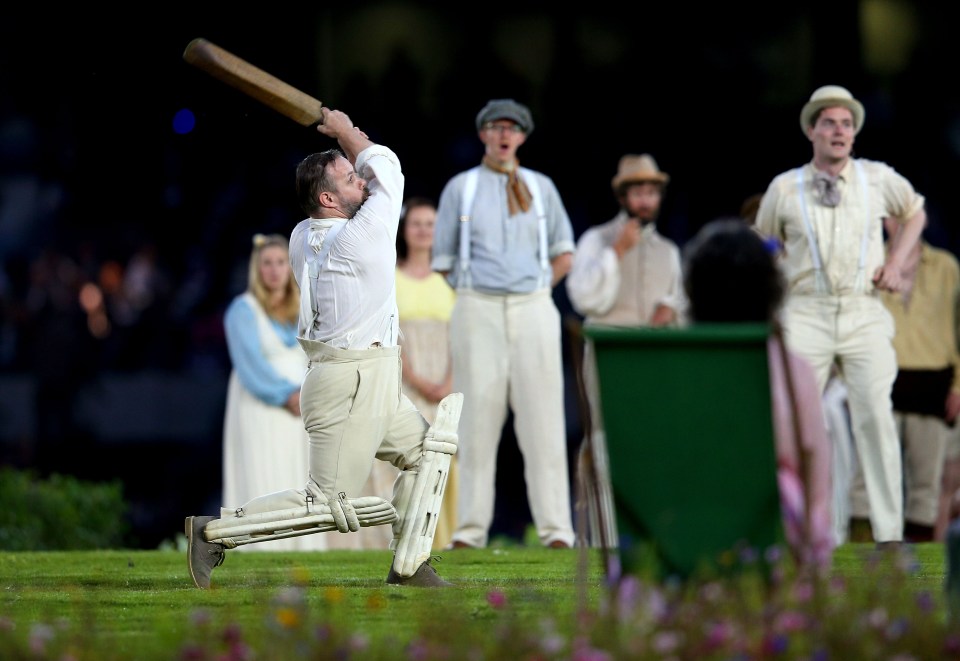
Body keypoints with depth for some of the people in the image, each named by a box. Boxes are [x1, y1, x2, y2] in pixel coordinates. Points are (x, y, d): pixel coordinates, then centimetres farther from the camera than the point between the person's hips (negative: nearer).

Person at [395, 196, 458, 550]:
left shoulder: (448, 281, 13)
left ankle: (449, 539, -4)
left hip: (445, 384, 2)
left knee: (447, 462, -6)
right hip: (404, 383, -2)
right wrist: (416, 381, -13)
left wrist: (449, 383, -10)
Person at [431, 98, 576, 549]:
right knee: (477, 419, -3)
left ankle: (556, 530, -7)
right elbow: (442, 261, 11)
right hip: (477, 310, -1)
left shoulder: (541, 187, 13)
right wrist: (473, 293, 5)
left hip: (533, 311, 1)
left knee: (542, 419, -5)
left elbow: (563, 256, 17)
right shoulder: (460, 187, 9)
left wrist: (535, 291, 8)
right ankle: (470, 529, -2)